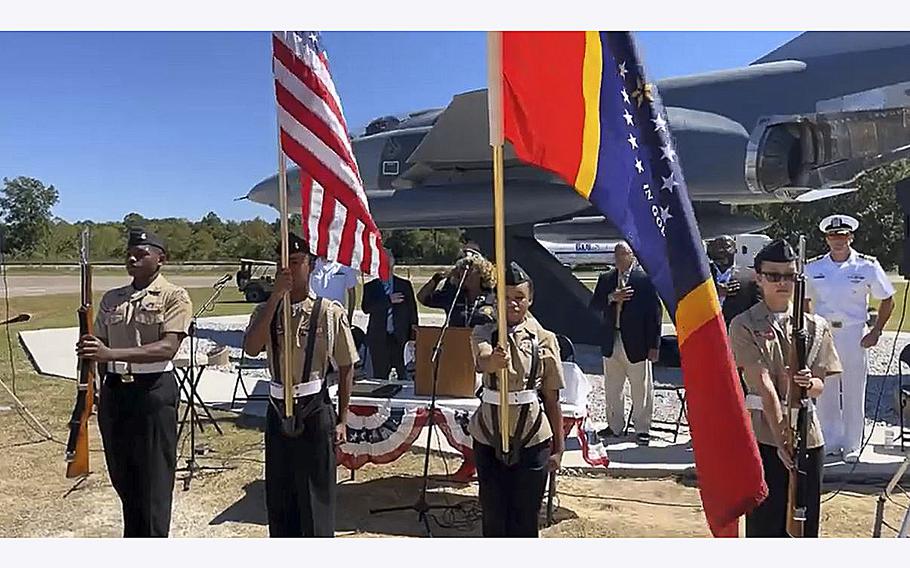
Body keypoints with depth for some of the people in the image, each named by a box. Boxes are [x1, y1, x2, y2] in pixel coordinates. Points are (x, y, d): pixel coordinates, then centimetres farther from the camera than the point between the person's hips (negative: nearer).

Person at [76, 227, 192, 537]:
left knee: (154, 480, 1)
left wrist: (112, 352, -29)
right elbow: (100, 348, 15)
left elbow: (167, 348, -19)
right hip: (113, 392, 6)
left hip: (154, 391, -6)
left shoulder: (174, 296, -7)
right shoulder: (111, 298, 12)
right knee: (122, 477, 17)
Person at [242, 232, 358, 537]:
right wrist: (276, 295, -24)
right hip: (279, 411, 4)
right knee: (278, 496, 17)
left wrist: (342, 419, -2)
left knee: (316, 495, 7)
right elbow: (251, 348, -19)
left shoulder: (330, 312, -7)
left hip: (315, 412, -4)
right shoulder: (266, 310, 1)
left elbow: (346, 367, -1)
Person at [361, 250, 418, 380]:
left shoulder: (405, 285, 9)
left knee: (403, 374, -5)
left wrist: (413, 334, -2)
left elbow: (412, 310, 7)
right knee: (379, 376, 2)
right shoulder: (370, 287, 8)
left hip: (400, 338, 0)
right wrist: (388, 300, -15)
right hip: (378, 339, 1)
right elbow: (366, 308, -6)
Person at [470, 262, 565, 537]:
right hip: (489, 437, 1)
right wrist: (494, 361, -51)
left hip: (532, 441, -1)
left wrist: (558, 447, 3)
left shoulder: (544, 339, -4)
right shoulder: (483, 334, -4)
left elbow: (552, 399, 0)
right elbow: (483, 361, -28)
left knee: (525, 517, 10)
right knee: (493, 515, 13)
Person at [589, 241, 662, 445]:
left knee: (641, 389, 5)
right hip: (611, 342, 5)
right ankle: (615, 425, 28)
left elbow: (655, 312, -7)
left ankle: (642, 429, 18)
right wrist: (612, 297, -15)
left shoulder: (645, 279, -6)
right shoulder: (606, 279, 9)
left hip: (636, 342, -5)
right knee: (611, 388, 14)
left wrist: (653, 345, -11)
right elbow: (594, 305, 4)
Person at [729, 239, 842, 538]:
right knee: (764, 519, 3)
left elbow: (821, 386, 5)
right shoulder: (744, 326, -6)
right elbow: (763, 384, -13)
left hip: (808, 434, 4)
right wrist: (781, 437, -18)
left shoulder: (815, 326, 8)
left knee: (804, 519, 12)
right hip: (763, 434, -4)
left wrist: (809, 383, -19)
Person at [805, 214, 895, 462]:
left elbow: (887, 300, 7)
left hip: (853, 333, -2)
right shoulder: (812, 267, 4)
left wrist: (875, 332, 0)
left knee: (854, 392, 4)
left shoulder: (867, 266, -1)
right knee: (825, 392, 7)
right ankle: (830, 442, 21)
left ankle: (852, 445, 16)